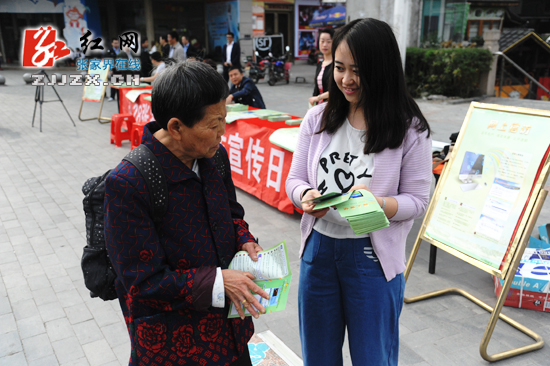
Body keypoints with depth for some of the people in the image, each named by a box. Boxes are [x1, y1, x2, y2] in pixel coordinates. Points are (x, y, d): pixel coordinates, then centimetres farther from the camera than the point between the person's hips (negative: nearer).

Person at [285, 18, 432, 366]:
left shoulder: (410, 129, -9)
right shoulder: (317, 118, -1)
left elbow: (417, 199, -7)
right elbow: (295, 180, 3)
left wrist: (375, 203, -26)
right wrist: (306, 196, -20)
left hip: (373, 256, -3)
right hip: (319, 249, 3)